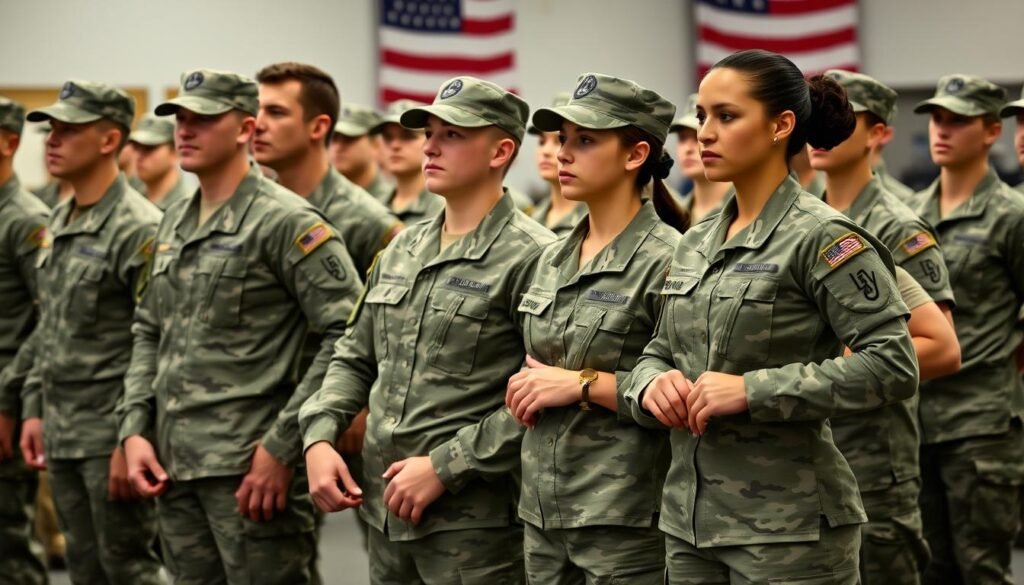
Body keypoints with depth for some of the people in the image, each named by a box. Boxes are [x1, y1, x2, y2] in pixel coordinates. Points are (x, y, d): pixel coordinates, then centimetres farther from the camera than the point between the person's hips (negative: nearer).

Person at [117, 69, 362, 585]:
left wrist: (282, 446, -17)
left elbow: (348, 335, -16)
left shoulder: (286, 221, -10)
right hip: (173, 465, 8)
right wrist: (135, 428, 8)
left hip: (250, 469, -8)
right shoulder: (174, 222, 15)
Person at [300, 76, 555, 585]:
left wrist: (445, 467, -17)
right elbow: (355, 357, 21)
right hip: (384, 510, 7)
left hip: (473, 524, -7)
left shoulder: (530, 258, -11)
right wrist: (319, 438, 4)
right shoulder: (404, 249, 13)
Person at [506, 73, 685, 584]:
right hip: (544, 512, 7)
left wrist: (584, 385, -17)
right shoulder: (552, 261, 12)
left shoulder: (668, 261, -11)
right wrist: (527, 390, 4)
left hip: (627, 520, -7)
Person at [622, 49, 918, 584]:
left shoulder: (822, 237, -10)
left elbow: (892, 367, -17)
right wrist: (653, 385, -5)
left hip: (787, 528, -7)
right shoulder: (696, 244, 11)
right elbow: (659, 352, 19)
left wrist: (752, 390, -21)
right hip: (689, 519, 7)